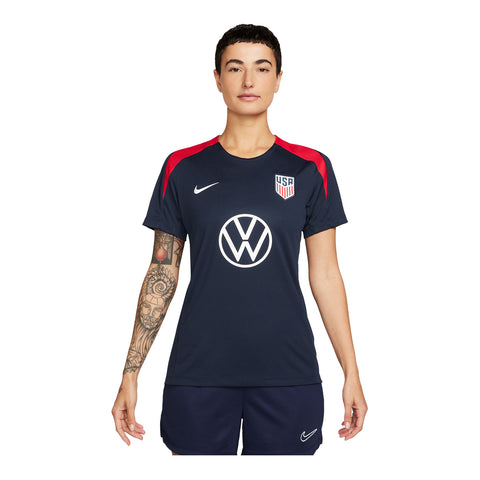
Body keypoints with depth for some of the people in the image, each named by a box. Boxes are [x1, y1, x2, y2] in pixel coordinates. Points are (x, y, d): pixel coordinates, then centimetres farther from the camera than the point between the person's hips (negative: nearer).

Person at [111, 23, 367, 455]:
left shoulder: (311, 169, 2)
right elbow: (162, 273, 6)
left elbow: (325, 274, 5)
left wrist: (352, 372, 2)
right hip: (198, 372, 0)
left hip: (287, 372, 0)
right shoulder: (183, 168, 2)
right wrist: (130, 373, 3)